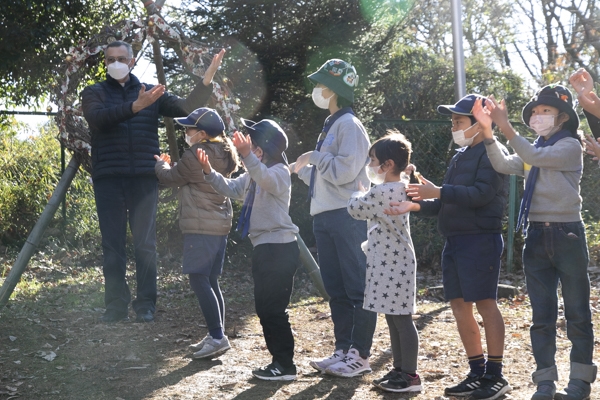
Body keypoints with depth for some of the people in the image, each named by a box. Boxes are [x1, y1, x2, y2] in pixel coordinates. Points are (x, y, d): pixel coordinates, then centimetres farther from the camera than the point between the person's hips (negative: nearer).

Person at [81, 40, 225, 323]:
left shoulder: (151, 92, 13)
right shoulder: (94, 93, 7)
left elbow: (186, 108, 5)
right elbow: (98, 118, -14)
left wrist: (207, 80, -8)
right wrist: (135, 106, -28)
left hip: (144, 177, 1)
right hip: (109, 178, -1)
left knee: (145, 244, -1)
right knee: (112, 244, -1)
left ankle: (146, 305, 4)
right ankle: (116, 305, 5)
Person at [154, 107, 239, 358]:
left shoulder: (195, 155, -14)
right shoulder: (224, 155, 13)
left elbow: (171, 178, 0)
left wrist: (161, 165, 20)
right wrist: (171, 167, 22)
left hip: (200, 227, -9)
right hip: (220, 225, 10)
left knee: (199, 280, -9)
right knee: (211, 281, 12)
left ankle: (217, 336, -12)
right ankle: (216, 337, 15)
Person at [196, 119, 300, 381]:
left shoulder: (280, 172, -13)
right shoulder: (253, 175, 17)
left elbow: (267, 180, -36)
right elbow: (231, 189, 17)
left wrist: (247, 155, -51)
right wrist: (209, 172, 1)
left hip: (279, 248, -10)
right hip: (263, 247, 10)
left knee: (272, 308, -8)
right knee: (264, 307, 13)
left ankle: (285, 365, -2)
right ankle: (279, 359, 21)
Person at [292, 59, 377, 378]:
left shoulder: (349, 125, -9)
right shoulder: (330, 127, 20)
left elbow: (344, 171, -19)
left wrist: (315, 157, -9)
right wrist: (299, 168, 20)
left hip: (348, 217, -10)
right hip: (325, 217, 10)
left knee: (358, 288, -5)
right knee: (336, 289, 12)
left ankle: (360, 356, -1)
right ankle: (342, 350, 18)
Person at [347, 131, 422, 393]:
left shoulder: (381, 192, -17)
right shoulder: (400, 189, 13)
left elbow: (355, 208, -7)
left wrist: (358, 193, 11)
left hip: (392, 263, -10)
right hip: (394, 260, 10)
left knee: (401, 318, -5)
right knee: (393, 317, 14)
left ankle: (410, 375, 0)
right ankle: (399, 369, 21)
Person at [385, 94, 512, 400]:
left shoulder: (492, 152, -7)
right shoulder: (460, 156, 19)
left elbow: (482, 194, -20)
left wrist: (439, 192, -21)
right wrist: (416, 206, 5)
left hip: (480, 240, -9)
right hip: (454, 241, 9)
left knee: (485, 304, -7)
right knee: (459, 306, 8)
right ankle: (478, 374, 17)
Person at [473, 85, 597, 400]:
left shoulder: (570, 146, -5)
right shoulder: (531, 151, 14)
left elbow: (536, 157, -23)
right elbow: (503, 165, -4)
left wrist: (506, 128, -30)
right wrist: (488, 130, -16)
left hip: (566, 233, -6)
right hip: (536, 235, 6)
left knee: (577, 312, 3)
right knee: (542, 314, 6)